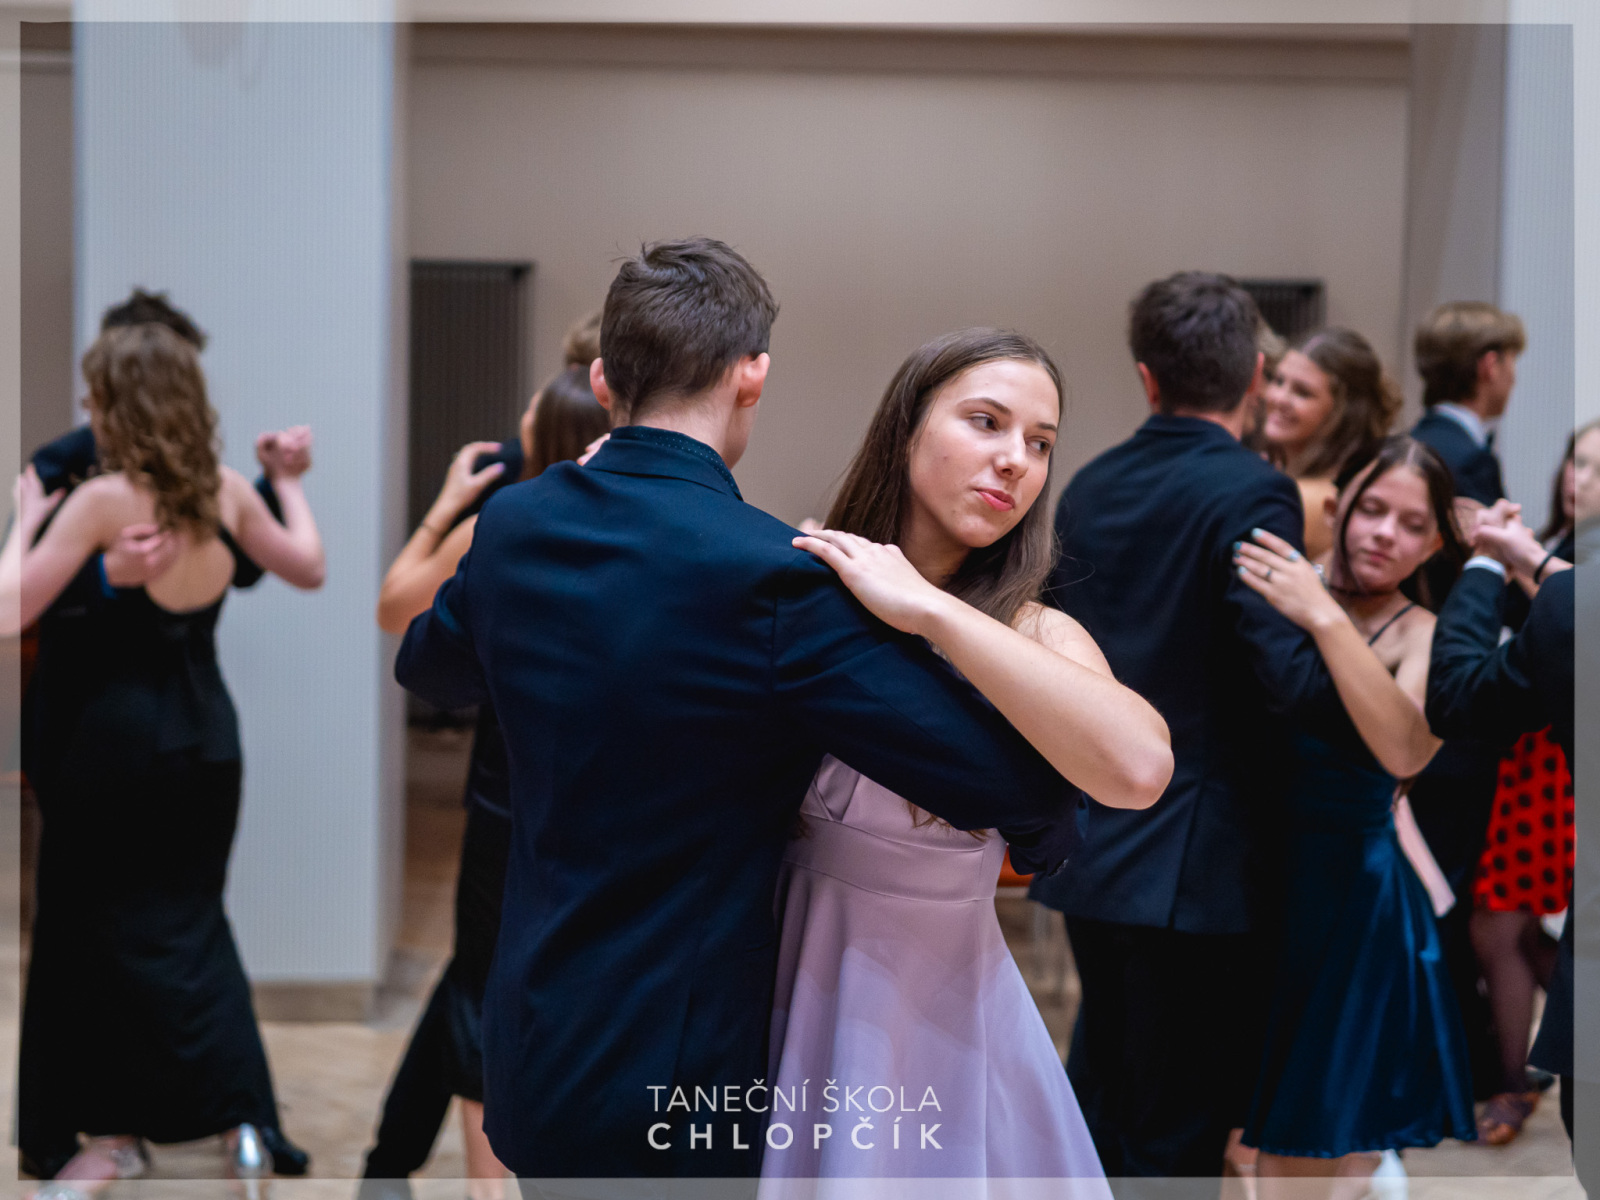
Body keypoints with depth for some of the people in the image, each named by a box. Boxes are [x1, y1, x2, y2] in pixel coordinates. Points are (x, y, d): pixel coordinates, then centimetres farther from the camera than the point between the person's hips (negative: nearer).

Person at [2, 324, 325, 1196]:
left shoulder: (102, 500, -16)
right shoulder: (227, 493, 1)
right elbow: (307, 568, 16)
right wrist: (290, 485, 29)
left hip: (115, 738, -5)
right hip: (206, 731, 6)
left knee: (95, 929, 8)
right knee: (192, 920, 16)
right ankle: (241, 1109, 7)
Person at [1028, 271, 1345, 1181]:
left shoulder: (1090, 488, 8)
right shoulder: (1251, 492, -14)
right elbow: (1289, 679, -22)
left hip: (1091, 854, 7)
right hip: (1196, 861, -7)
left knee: (1103, 1111, 21)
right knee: (1183, 1137, 3)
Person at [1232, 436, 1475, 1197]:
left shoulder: (1425, 636, -5)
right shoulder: (1279, 589, 0)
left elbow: (1406, 751, -25)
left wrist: (1326, 619, -28)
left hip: (1349, 890, -2)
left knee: (1334, 1111, 10)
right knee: (1269, 1100, 14)